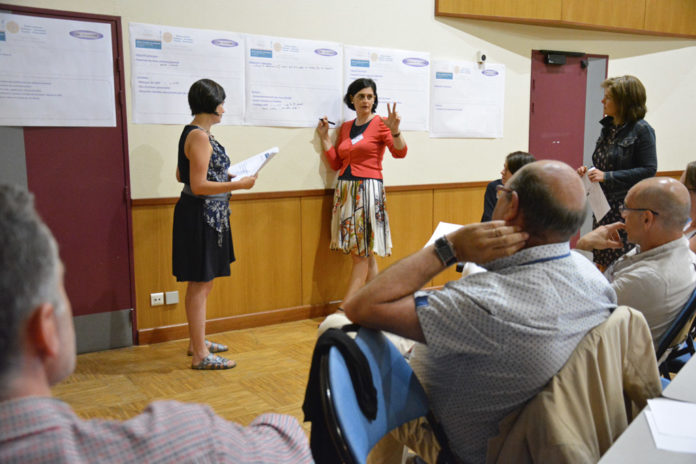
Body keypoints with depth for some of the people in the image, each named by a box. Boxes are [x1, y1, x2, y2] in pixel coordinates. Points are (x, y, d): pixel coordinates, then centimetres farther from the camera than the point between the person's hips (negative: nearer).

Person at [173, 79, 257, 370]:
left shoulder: (192, 133, 13)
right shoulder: (200, 137, -18)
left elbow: (182, 176, 19)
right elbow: (198, 186, -23)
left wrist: (224, 177, 17)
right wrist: (238, 185, -18)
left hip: (206, 217, 10)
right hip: (201, 217, -10)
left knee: (201, 284, 18)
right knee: (200, 285, -3)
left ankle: (197, 342, 31)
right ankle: (200, 355, 5)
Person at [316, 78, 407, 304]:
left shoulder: (380, 124, -1)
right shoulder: (345, 128, 15)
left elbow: (400, 152, -13)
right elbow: (336, 164, 15)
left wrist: (395, 130, -29)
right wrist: (324, 137, 10)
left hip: (368, 190, -6)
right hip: (345, 190, 6)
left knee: (362, 253, -6)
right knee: (365, 254, 7)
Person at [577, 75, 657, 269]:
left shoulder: (641, 130, -11)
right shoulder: (607, 127, 11)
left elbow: (649, 170, -16)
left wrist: (607, 176, -20)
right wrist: (589, 171, 2)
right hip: (603, 204, 8)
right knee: (601, 262, 11)